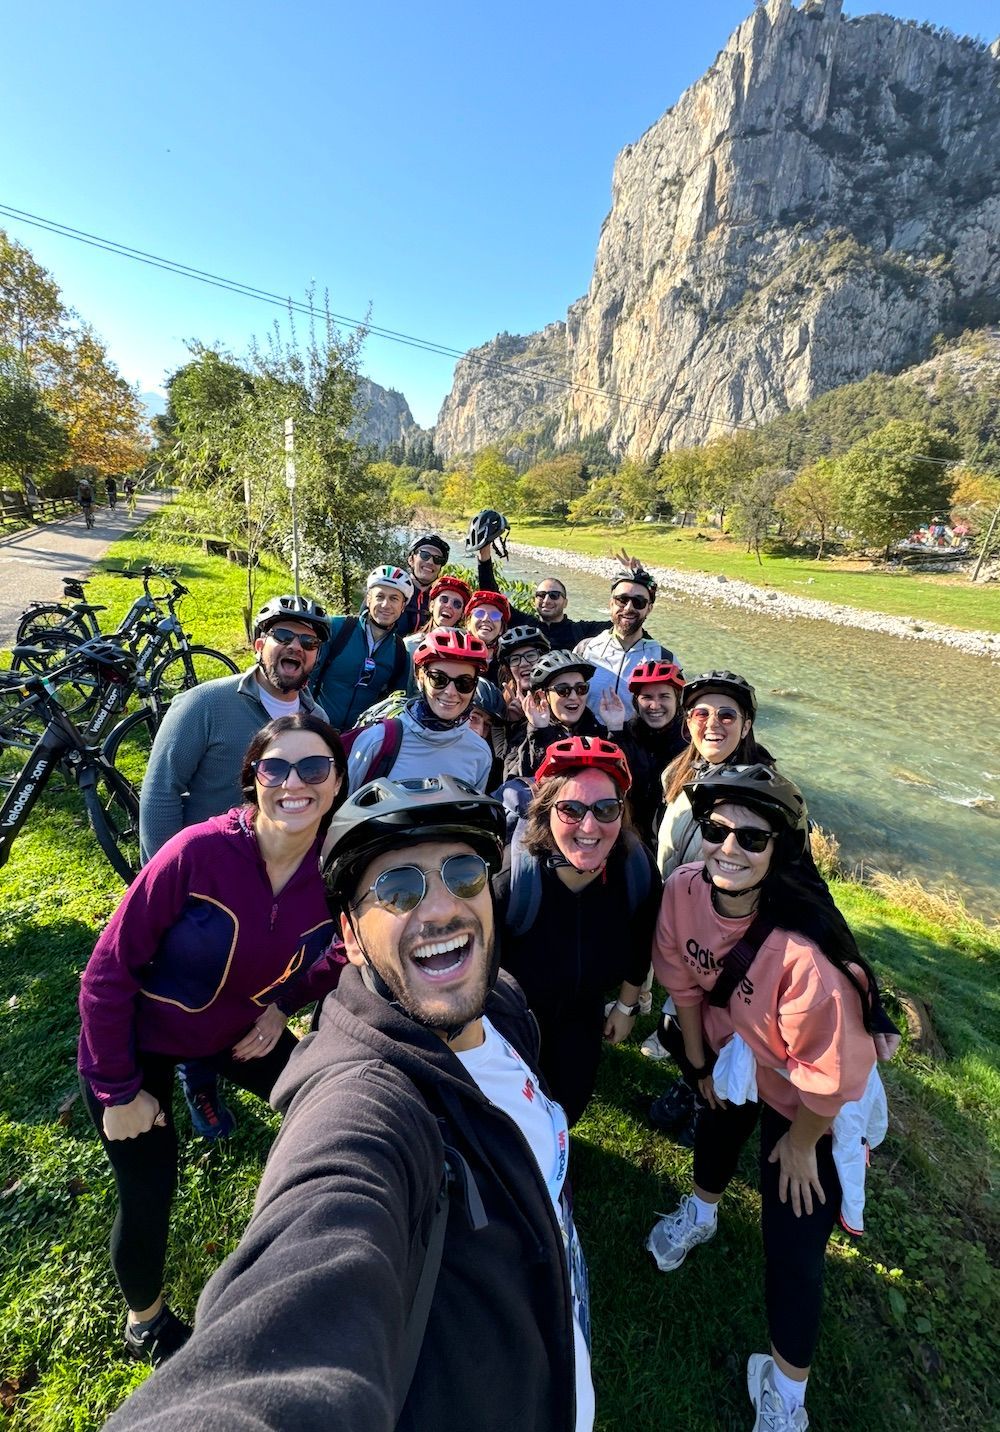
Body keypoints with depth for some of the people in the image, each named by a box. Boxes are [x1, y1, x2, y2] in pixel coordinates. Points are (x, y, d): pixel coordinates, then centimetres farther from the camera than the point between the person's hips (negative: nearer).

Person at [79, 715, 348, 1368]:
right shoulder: (199, 852, -34)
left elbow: (340, 953, 1)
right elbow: (109, 971, -22)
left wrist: (282, 1003, -9)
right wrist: (119, 1092, -13)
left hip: (237, 1028, 4)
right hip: (138, 1039, -4)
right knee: (148, 1198, 5)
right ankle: (145, 1319, 42)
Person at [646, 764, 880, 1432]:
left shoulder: (805, 951, -43)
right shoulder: (684, 890, -28)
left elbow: (829, 1074, -26)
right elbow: (686, 983, -9)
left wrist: (801, 1143, -9)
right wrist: (700, 1064, 4)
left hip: (809, 1101, -5)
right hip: (731, 1051, 5)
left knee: (793, 1244, 6)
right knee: (719, 1121, 31)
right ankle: (702, 1211, 67)